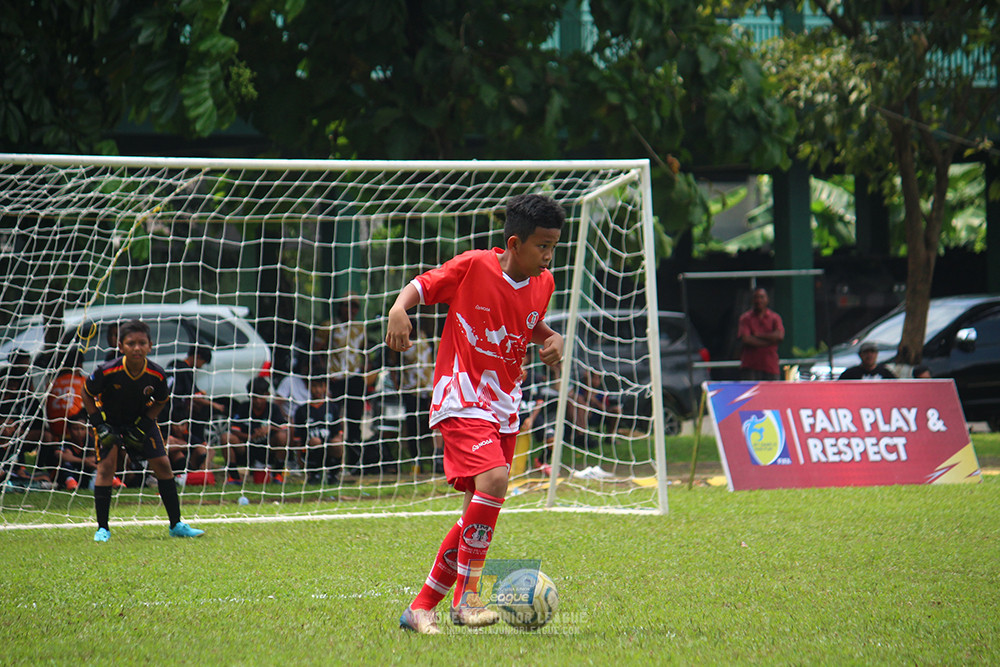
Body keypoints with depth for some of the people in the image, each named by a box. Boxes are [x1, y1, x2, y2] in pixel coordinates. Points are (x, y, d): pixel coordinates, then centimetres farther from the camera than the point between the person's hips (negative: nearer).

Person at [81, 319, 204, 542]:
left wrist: (142, 426, -11)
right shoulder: (107, 372, -29)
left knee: (162, 464, -3)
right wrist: (99, 424, -16)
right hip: (110, 420, -2)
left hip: (141, 421, 2)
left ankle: (176, 525, 8)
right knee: (106, 465, -17)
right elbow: (87, 394, -11)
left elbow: (161, 401, -2)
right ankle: (102, 528, -7)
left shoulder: (157, 375, -22)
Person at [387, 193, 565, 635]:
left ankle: (421, 608, 18)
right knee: (493, 479, -28)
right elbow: (422, 286, -2)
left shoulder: (543, 284, 5)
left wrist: (551, 339, 3)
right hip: (461, 400, -7)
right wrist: (399, 308, -23)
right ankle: (466, 597, -19)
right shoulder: (473, 267, -12)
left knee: (479, 513, 5)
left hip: (505, 407, 7)